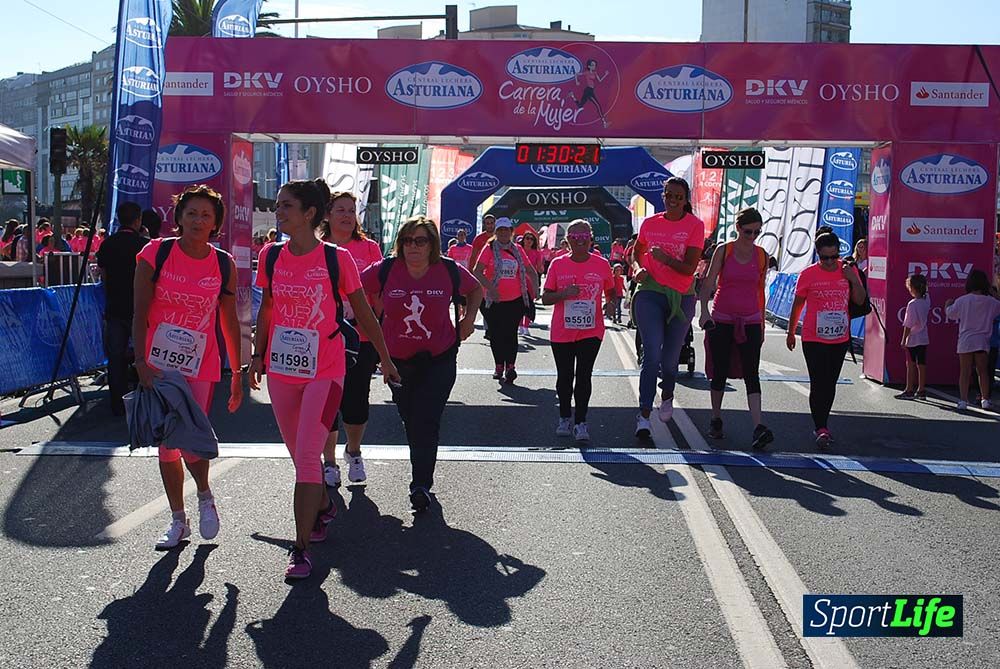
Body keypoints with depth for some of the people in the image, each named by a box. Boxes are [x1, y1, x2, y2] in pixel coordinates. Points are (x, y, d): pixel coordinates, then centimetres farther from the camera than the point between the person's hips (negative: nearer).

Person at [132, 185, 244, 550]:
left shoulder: (224, 264, 0)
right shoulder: (156, 253, -3)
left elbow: (230, 322, 6)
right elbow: (140, 313, -5)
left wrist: (237, 374, 7)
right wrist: (141, 361, -15)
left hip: (200, 366, -1)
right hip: (159, 365, 1)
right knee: (167, 443, 9)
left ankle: (205, 496, 22)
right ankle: (178, 521, 25)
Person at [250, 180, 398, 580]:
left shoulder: (337, 259, -9)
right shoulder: (271, 256, 1)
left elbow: (364, 315, 0)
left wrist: (386, 361, 6)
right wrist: (258, 356, 16)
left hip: (325, 371, -4)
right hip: (281, 370, 4)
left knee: (307, 457, -10)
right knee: (300, 456, 16)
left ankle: (301, 548, -3)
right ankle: (323, 508, 43)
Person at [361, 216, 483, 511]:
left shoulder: (450, 271, -8)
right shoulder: (385, 271, -10)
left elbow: (476, 290, 13)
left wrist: (469, 319, 4)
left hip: (439, 358, -2)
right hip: (397, 358, 2)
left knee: (426, 421, -10)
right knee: (410, 421, 13)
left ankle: (421, 485, -4)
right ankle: (422, 477, 33)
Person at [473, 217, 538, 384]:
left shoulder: (518, 250, 8)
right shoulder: (490, 248, -2)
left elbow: (531, 271, 17)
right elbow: (477, 271, -9)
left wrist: (534, 288, 1)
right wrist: (489, 287, -20)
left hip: (516, 299, 1)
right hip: (495, 300, -1)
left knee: (511, 334, -1)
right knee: (496, 335, 5)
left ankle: (510, 366, 1)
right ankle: (499, 366, 18)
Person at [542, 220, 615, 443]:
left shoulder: (602, 265, 2)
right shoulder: (558, 265, 1)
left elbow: (611, 292, 14)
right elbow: (545, 298, 1)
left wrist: (610, 303, -9)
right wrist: (563, 294, -19)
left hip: (591, 331, -1)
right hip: (562, 332, 1)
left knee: (583, 376, -5)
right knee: (564, 376, 9)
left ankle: (580, 423, 2)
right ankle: (565, 418, 27)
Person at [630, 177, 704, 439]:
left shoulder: (695, 225, -3)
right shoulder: (650, 223, 5)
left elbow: (689, 268, -10)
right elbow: (636, 251, 23)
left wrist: (665, 258, -27)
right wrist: (638, 268, 2)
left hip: (681, 297, 0)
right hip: (650, 293, 0)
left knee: (670, 359, 9)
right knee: (652, 355, -13)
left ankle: (667, 397, 41)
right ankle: (644, 415, -12)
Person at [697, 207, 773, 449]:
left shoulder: (762, 255, 6)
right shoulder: (723, 251, -1)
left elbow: (760, 291, 13)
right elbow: (708, 282, -4)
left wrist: (762, 325, 14)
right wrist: (704, 310, -18)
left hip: (750, 321, 1)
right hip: (722, 319, -1)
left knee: (751, 373, -10)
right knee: (720, 372, 5)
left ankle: (758, 428, -20)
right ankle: (716, 420, 23)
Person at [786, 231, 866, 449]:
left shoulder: (849, 271, 2)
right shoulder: (808, 274, -5)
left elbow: (860, 301, 4)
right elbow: (797, 305, 5)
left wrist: (854, 280, -12)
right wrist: (791, 332, 12)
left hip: (840, 339, 3)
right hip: (813, 339, -3)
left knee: (830, 384, 12)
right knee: (818, 384, -9)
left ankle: (822, 424, 25)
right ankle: (821, 429, -7)